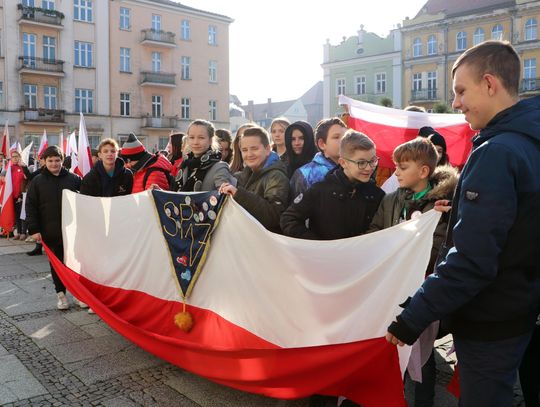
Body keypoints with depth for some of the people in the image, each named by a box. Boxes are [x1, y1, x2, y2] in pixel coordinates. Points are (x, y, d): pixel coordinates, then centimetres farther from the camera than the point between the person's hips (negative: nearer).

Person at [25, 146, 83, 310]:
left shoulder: (73, 179, 1)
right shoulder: (37, 182, 2)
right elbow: (31, 206, 1)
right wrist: (34, 229, -6)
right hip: (50, 232, 1)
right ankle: (61, 293, 21)